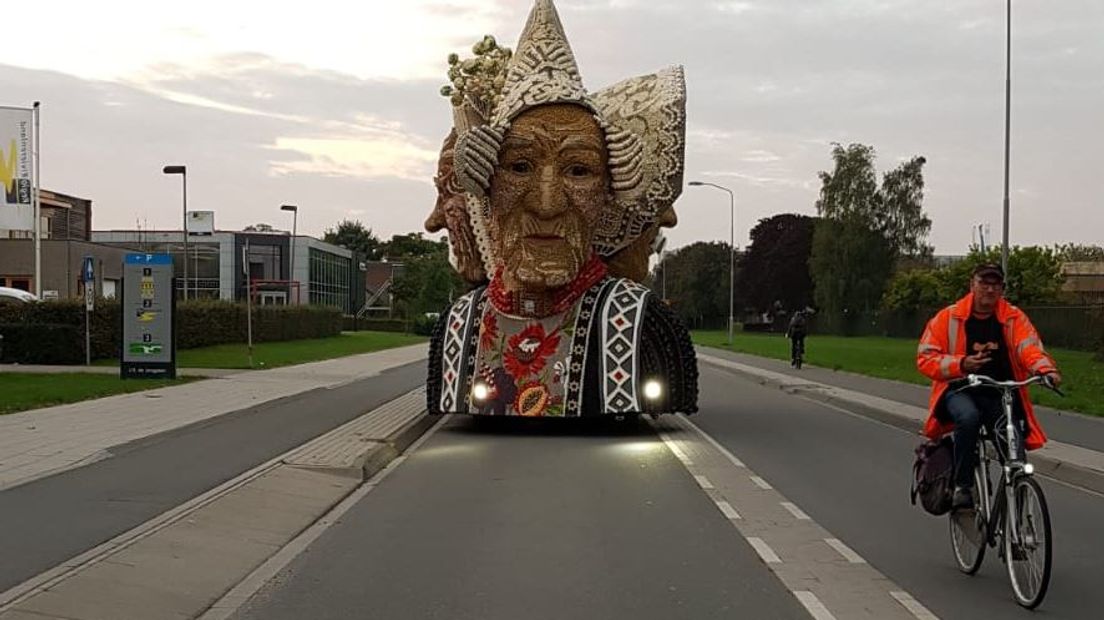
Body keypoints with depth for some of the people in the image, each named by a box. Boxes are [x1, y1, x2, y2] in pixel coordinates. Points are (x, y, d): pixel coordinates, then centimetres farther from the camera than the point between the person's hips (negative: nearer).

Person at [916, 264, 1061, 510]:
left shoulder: (1014, 318, 4)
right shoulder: (948, 317, 0)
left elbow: (1030, 349, -10)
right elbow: (925, 357, -3)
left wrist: (1047, 369, -32)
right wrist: (960, 364, -19)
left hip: (1001, 396, 2)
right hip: (961, 391, -2)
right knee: (968, 417, -36)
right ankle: (962, 487, -25)